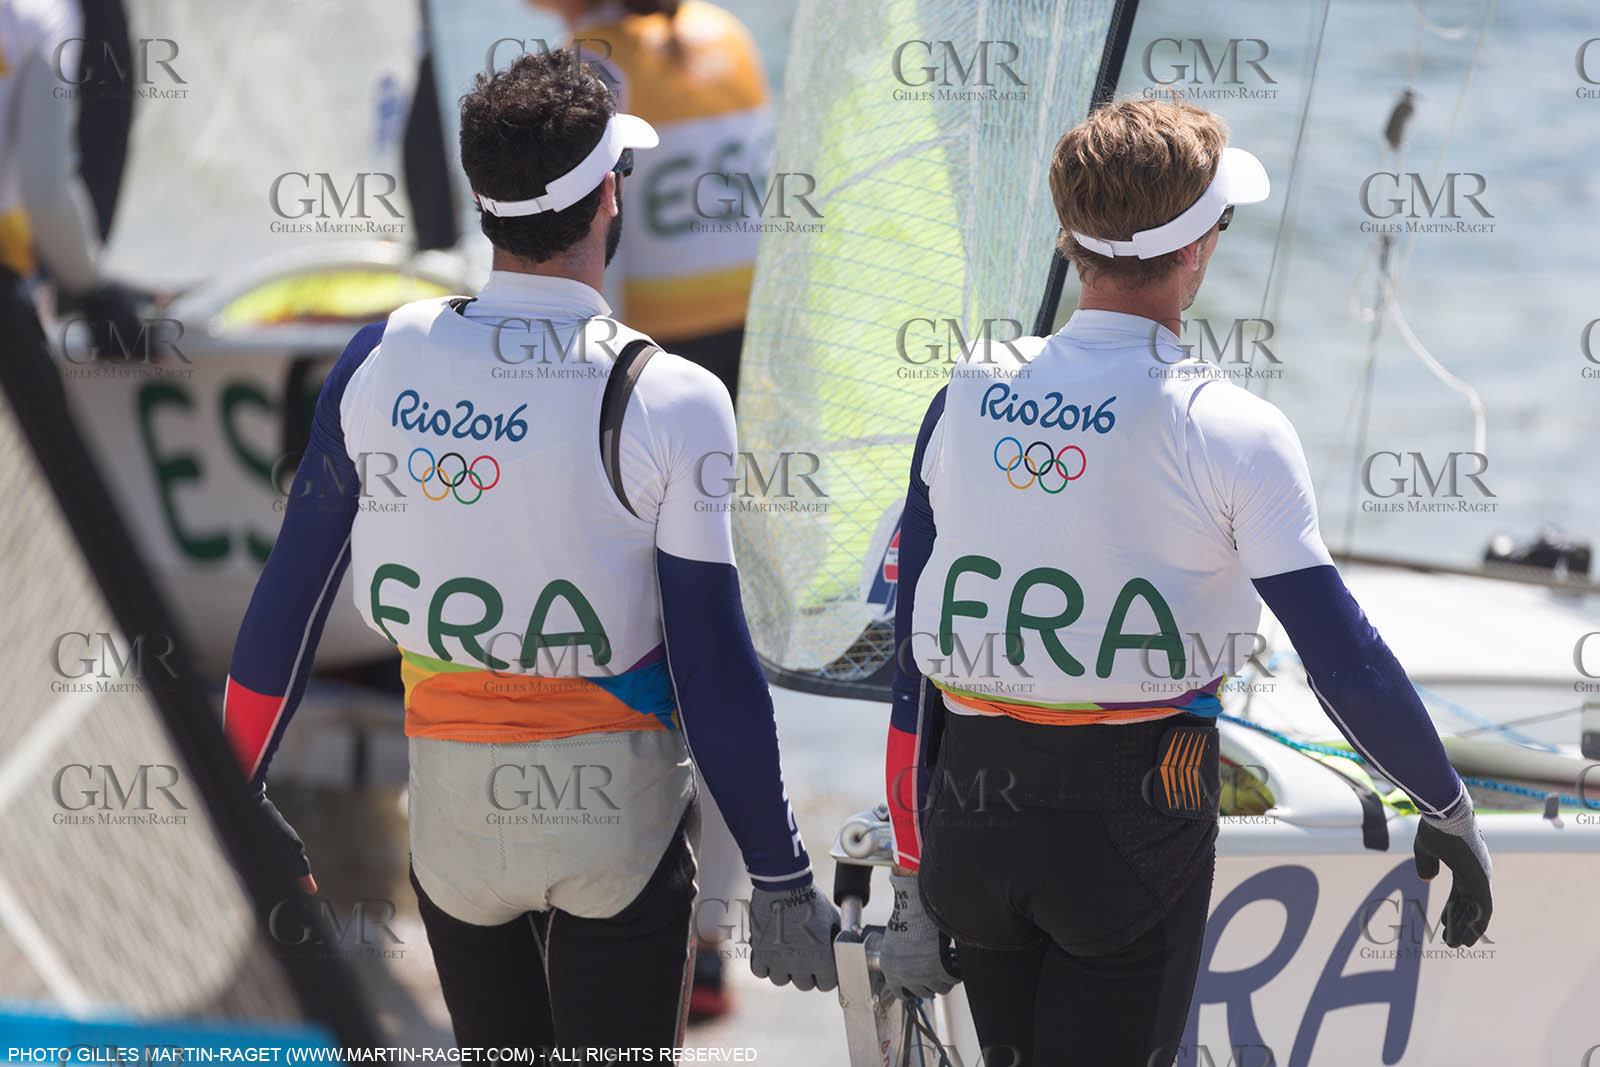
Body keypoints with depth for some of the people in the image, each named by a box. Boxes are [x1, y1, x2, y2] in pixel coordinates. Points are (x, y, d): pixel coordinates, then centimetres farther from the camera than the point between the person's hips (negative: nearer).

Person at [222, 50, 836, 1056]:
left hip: (451, 813, 3)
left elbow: (291, 593, 0)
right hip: (619, 820, -3)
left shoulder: (382, 361, -6)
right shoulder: (669, 403, -15)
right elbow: (714, 668, -15)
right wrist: (780, 878, -6)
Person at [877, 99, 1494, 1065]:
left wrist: (913, 884, 11)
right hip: (1135, 826, -4)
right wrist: (1449, 808, 4)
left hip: (972, 813, 5)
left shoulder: (966, 400, 2)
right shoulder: (1227, 429, -12)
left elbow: (915, 657, 5)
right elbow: (1345, 662, -11)